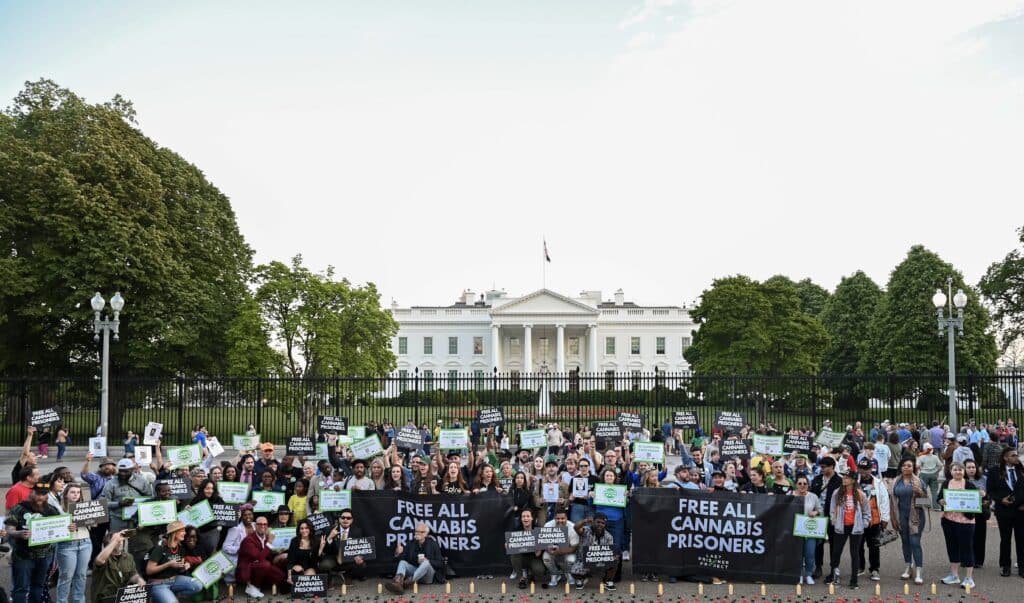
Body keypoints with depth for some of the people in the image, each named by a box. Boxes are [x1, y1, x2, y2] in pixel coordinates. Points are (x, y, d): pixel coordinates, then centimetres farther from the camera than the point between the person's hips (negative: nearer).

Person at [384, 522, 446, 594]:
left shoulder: (433, 544, 0)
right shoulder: (411, 544, 7)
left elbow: (440, 563, -2)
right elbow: (403, 559, 2)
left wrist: (428, 561, -19)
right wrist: (398, 554, -21)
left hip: (428, 577, -3)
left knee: (426, 563, -32)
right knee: (402, 562, -21)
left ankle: (408, 582, -52)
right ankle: (398, 582, -52)